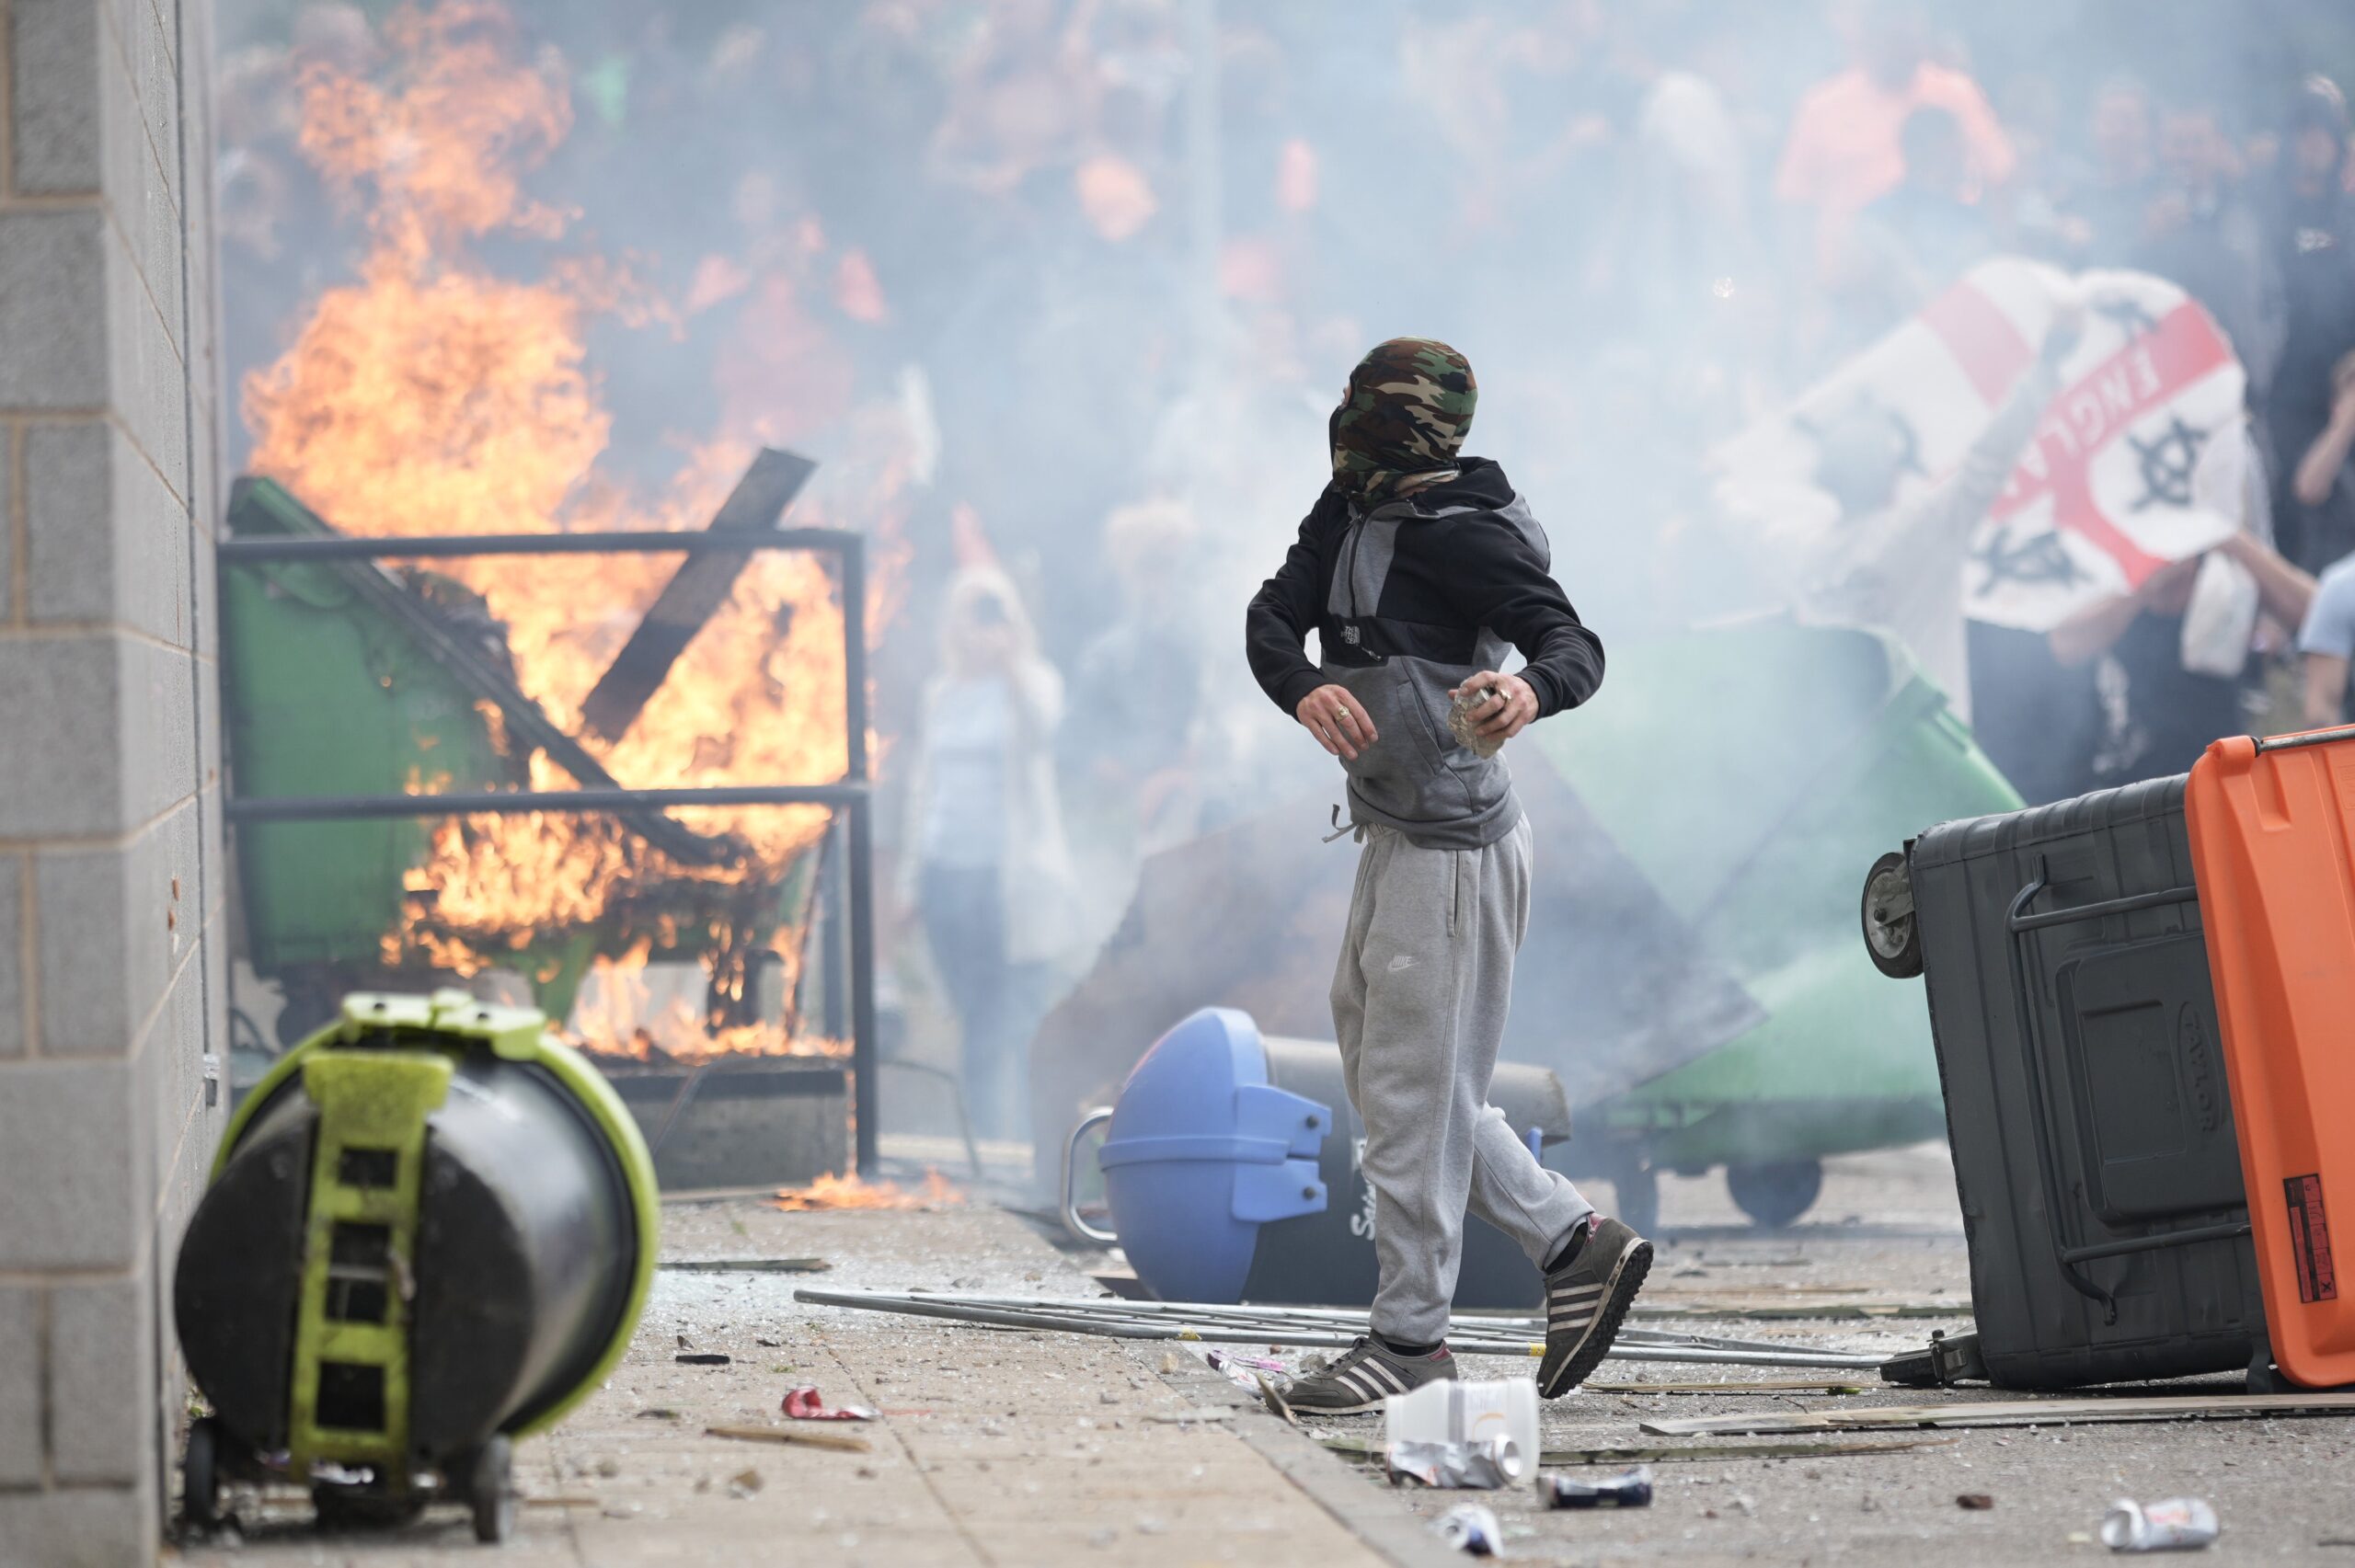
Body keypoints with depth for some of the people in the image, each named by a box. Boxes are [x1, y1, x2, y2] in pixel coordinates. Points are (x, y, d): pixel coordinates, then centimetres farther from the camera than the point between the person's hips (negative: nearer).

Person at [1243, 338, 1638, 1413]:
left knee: (1413, 1085, -4)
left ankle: (1411, 1339, 5)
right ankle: (1575, 1243, 21)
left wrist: (1529, 692, -45)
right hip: (1396, 840, 10)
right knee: (1379, 1069, 16)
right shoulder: (1349, 511, 10)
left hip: (1452, 847, -10)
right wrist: (1306, 690, -22)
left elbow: (1576, 645, -22)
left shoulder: (1458, 531, -16)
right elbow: (1272, 619, 0)